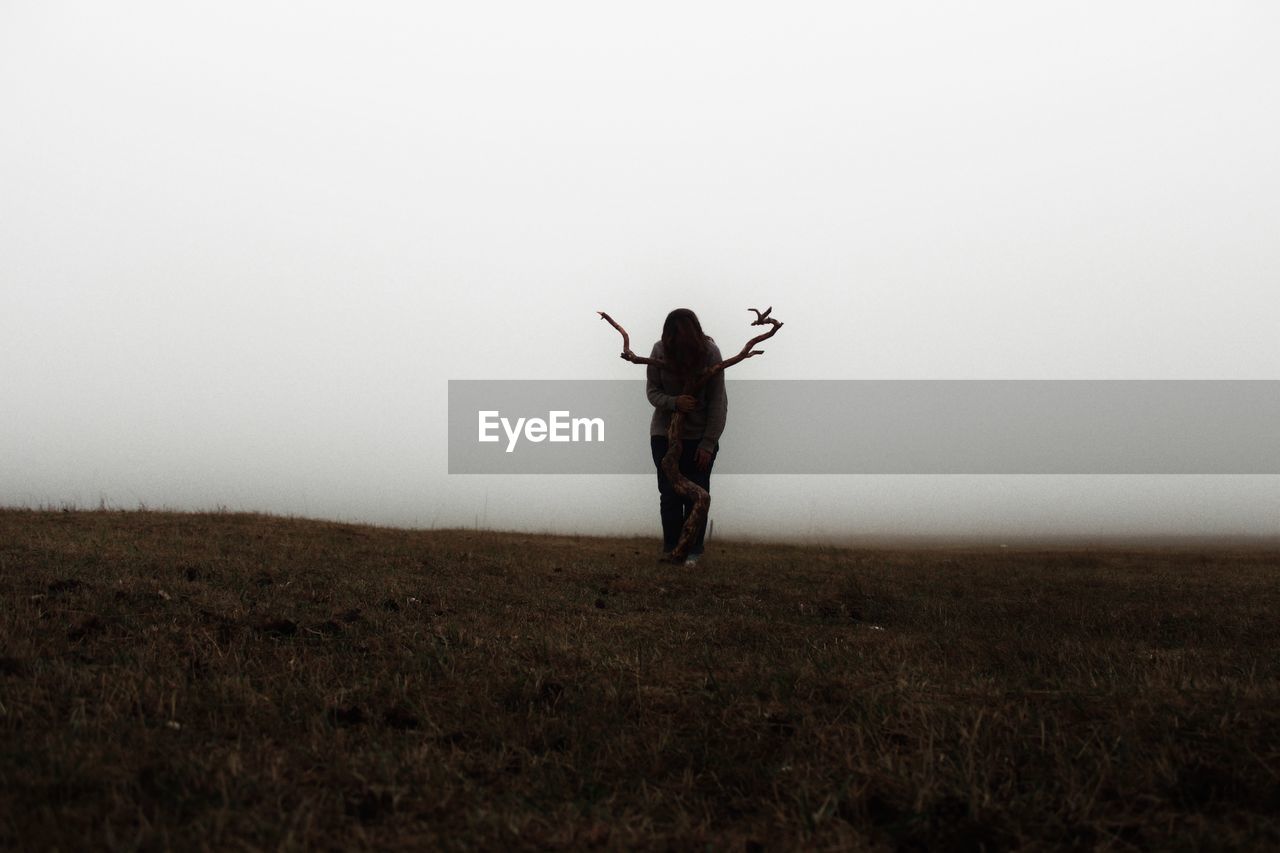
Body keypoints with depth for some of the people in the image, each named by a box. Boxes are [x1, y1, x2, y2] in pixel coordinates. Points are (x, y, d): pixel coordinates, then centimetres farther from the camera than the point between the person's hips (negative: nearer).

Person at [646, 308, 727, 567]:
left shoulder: (710, 353, -16)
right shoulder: (660, 351, -12)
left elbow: (717, 402, -12)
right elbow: (653, 391, -5)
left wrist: (708, 443, -14)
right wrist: (674, 402, -27)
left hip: (700, 436, -1)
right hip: (665, 433, 1)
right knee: (669, 494, 3)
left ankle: (693, 550, 13)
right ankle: (670, 547, 16)